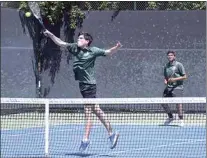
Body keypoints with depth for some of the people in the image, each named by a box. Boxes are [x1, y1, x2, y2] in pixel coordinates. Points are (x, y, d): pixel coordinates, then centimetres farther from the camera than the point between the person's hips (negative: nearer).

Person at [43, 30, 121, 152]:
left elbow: (108, 52, -3)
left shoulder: (93, 51, -7)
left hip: (90, 85, -7)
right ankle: (111, 133, 21)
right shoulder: (75, 48, 8)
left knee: (88, 112, -5)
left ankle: (86, 140, -1)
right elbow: (61, 43, 12)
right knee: (96, 110, 12)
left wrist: (117, 47, -21)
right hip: (82, 84, 7)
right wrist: (51, 35, 2)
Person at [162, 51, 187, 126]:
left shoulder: (179, 65, -4)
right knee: (163, 102, 2)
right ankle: (170, 117, 21)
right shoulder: (166, 66, 13)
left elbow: (184, 77, -5)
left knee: (178, 102, -14)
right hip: (168, 87, 6)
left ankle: (181, 120, -2)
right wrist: (165, 80, 0)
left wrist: (175, 79, -17)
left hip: (177, 87, -6)